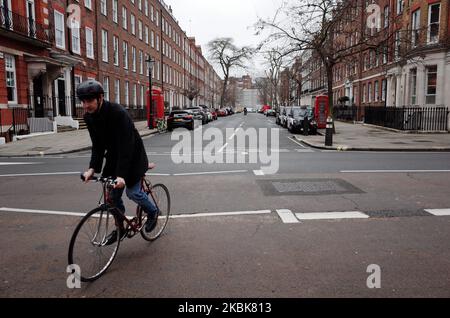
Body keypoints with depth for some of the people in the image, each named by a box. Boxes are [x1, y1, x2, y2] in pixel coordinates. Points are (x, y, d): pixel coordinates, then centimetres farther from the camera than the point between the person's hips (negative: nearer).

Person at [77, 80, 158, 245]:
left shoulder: (118, 113, -30)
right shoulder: (89, 117, -9)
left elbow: (126, 146, -33)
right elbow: (97, 145, -3)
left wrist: (121, 174, -38)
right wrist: (93, 168, -16)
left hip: (133, 156, -6)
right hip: (114, 156, 6)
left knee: (132, 192, -7)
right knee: (112, 195, 6)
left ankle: (153, 212, 22)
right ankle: (120, 228, 25)